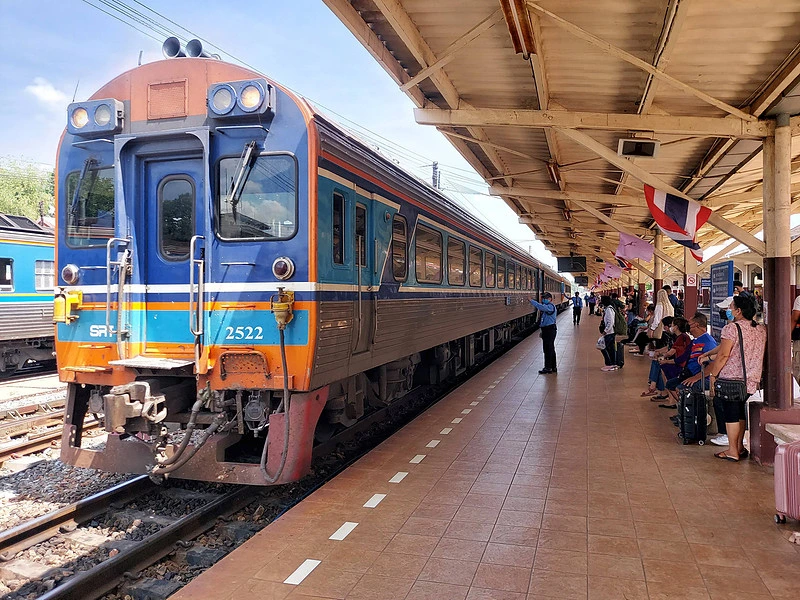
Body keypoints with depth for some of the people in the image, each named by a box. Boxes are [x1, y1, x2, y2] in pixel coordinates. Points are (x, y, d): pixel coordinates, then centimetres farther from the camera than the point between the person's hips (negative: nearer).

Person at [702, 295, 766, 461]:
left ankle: (733, 451, 6)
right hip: (751, 379, 7)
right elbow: (758, 354, 15)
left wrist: (712, 374, -8)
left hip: (731, 378, -7)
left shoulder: (731, 328, -14)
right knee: (740, 413, 18)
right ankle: (740, 447, 25)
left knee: (731, 414, 1)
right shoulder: (762, 329, 7)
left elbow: (723, 355, -17)